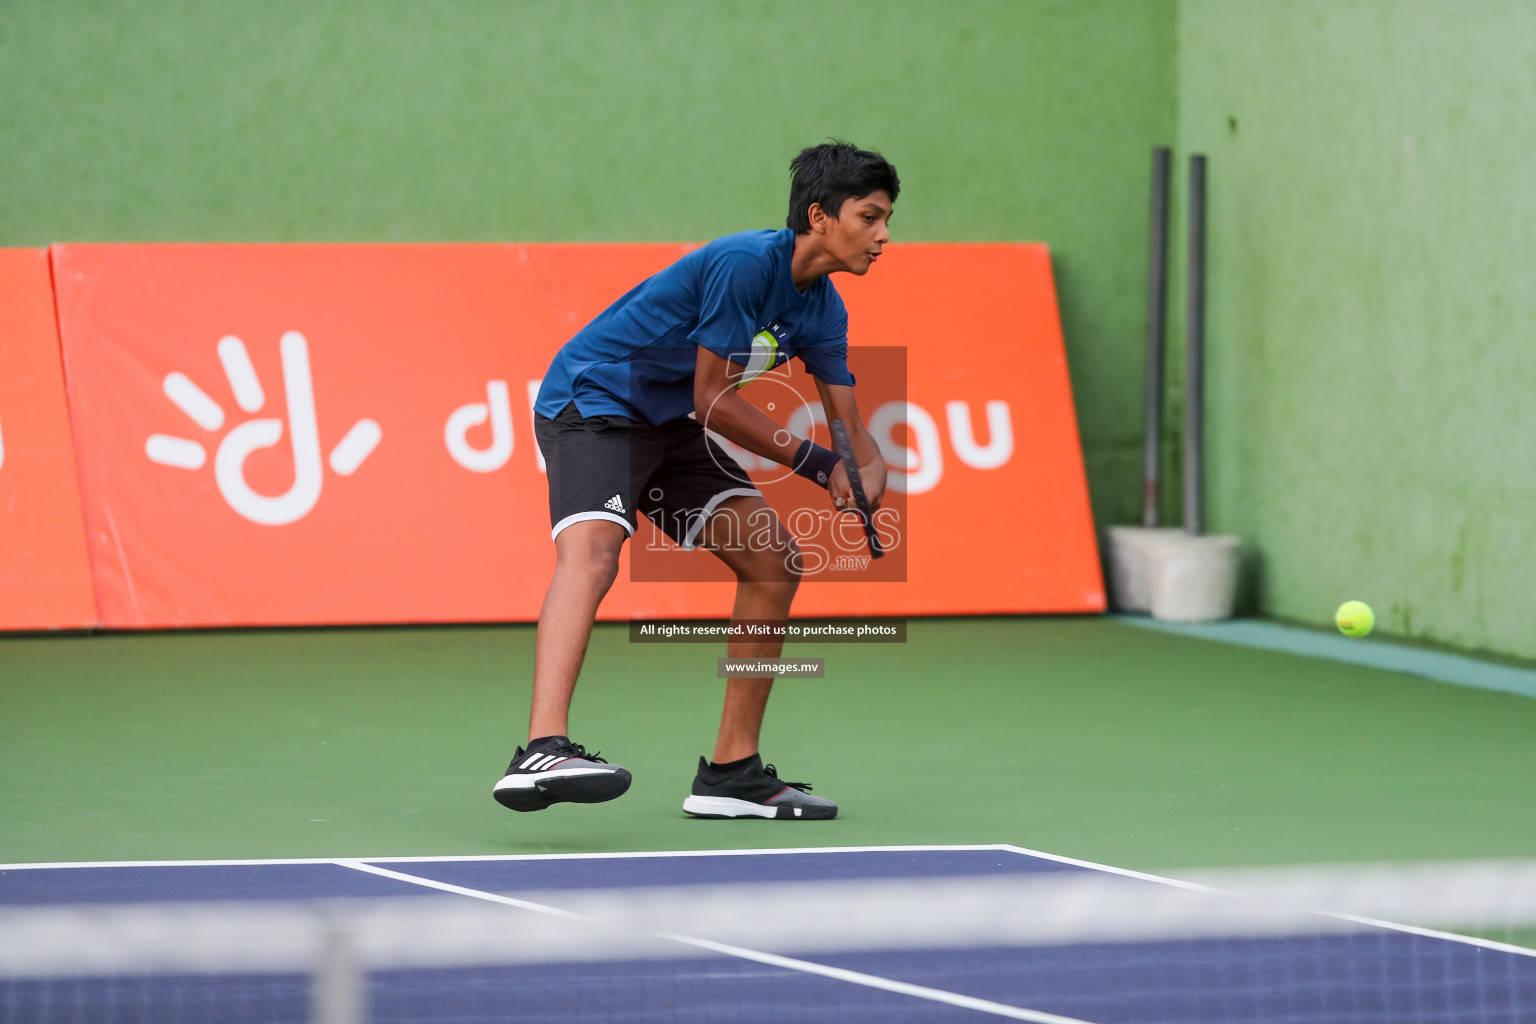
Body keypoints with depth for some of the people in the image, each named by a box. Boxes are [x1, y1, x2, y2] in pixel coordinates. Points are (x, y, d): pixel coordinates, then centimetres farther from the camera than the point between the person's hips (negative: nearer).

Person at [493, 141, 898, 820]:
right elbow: (714, 400, -20)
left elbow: (850, 430, 6)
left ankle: (731, 772, 12)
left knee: (775, 558, 5)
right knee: (593, 548, -33)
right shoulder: (746, 264, -23)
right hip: (591, 402, -9)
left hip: (669, 426, 10)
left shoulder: (823, 312, 4)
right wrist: (819, 463, -14)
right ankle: (542, 752, -52)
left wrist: (867, 475, -19)